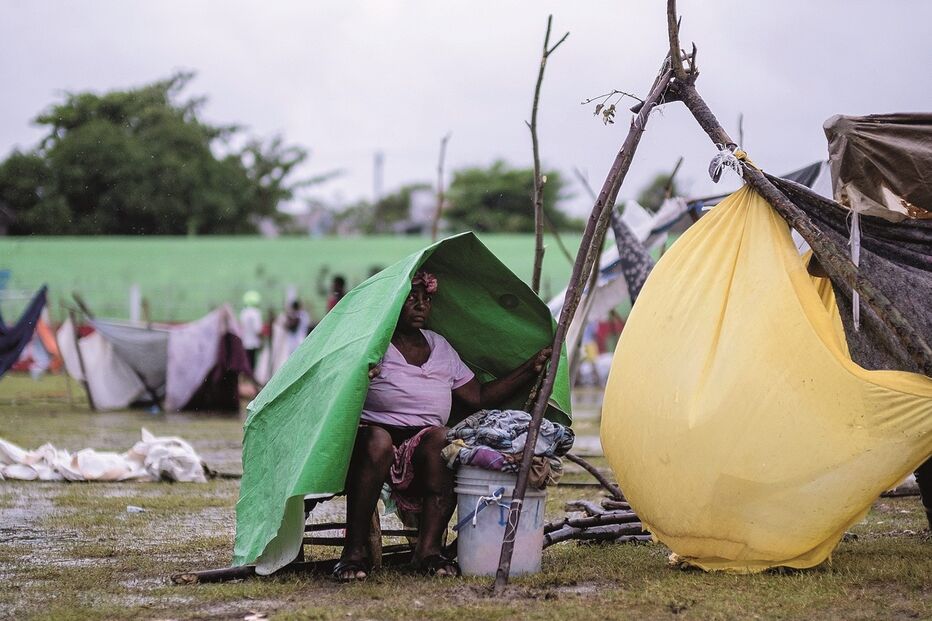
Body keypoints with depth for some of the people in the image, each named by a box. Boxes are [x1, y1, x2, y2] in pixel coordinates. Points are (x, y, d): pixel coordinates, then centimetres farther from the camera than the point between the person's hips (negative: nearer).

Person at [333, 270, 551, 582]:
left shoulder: (440, 347, 20)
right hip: (374, 429, -4)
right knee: (377, 442, -39)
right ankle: (354, 552, -34)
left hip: (422, 445, 4)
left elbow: (478, 397, 20)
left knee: (440, 440, -31)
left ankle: (429, 549, -31)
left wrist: (531, 369, 16)